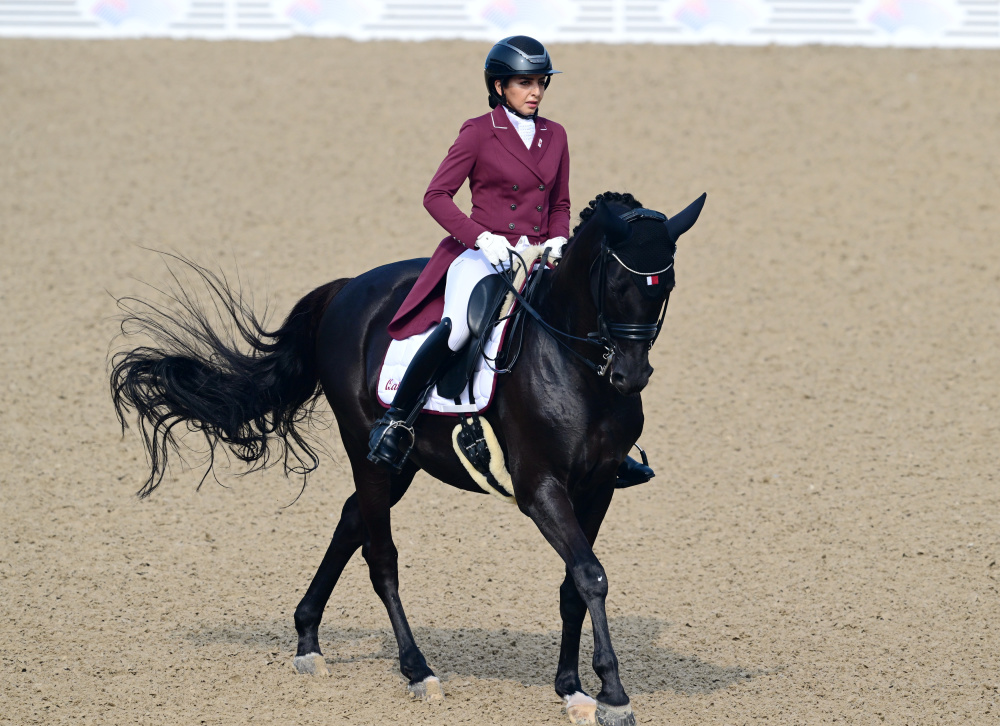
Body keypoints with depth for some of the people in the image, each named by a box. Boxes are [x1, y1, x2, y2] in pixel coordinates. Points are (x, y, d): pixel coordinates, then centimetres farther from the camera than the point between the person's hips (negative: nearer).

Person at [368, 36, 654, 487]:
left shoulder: (554, 136, 14)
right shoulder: (479, 132, -1)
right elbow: (436, 195, -6)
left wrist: (558, 240, 0)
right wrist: (482, 237, -18)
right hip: (483, 255, -6)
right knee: (458, 326, -35)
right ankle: (395, 423, -23)